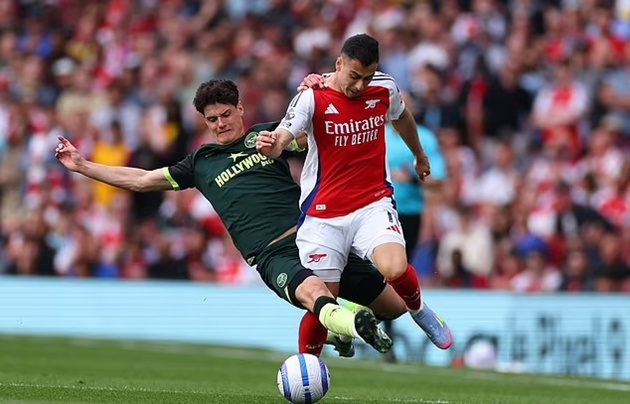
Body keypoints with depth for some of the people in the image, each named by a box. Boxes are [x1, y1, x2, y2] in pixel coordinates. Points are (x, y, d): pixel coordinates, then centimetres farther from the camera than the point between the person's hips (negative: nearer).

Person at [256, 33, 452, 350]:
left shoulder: (385, 89, -2)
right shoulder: (313, 98, -13)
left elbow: (401, 118, 22)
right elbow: (282, 138, -27)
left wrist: (419, 155, 38)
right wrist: (270, 146, -51)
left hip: (373, 204, 2)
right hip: (323, 213, -1)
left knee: (395, 269, -25)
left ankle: (419, 311, 9)